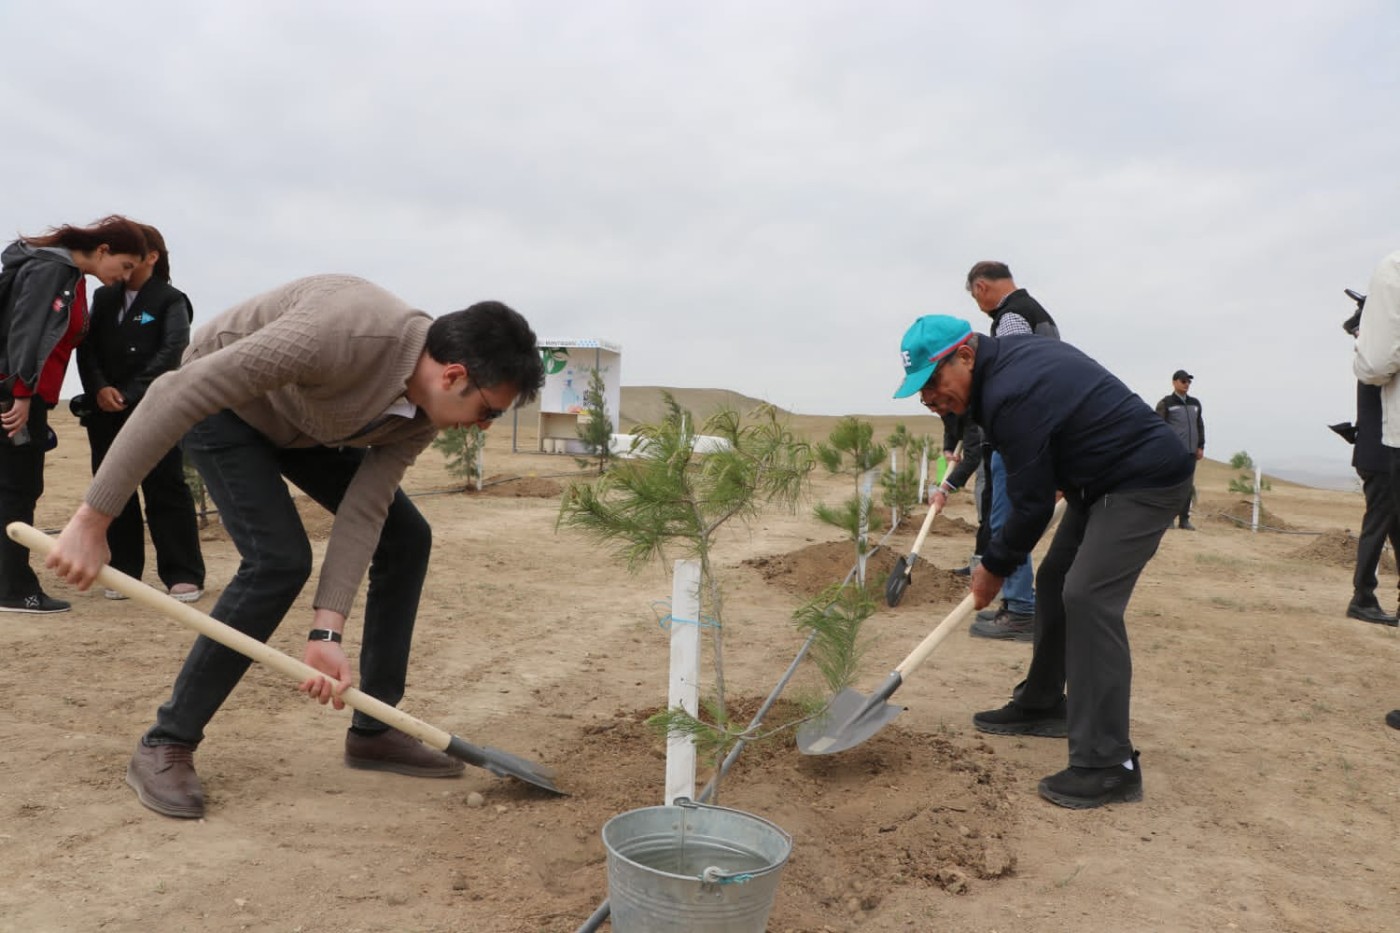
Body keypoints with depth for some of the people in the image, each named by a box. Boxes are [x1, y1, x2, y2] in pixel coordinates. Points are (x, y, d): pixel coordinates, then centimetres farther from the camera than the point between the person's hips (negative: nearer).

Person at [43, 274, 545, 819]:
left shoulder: (426, 410, -18)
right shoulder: (343, 332, -42)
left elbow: (365, 512, -18)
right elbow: (175, 394, -40)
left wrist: (327, 633, -26)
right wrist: (92, 519, -37)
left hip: (309, 423, 7)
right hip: (223, 404, -7)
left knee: (406, 538, -1)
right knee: (280, 559, -23)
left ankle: (374, 731, 10)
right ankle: (164, 747, -5)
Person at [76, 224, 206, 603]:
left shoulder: (171, 300, 1)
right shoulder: (104, 296, 15)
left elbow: (171, 353, -10)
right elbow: (86, 347, 8)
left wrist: (129, 394, -15)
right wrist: (99, 389, -10)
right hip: (105, 412, 5)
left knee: (165, 490, -6)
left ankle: (183, 575, -4)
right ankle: (124, 571, 14)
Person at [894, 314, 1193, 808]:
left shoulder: (1013, 396, -28)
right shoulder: (1010, 355, 3)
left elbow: (1033, 505, -21)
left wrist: (994, 567, -6)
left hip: (1147, 483, -11)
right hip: (1105, 478, 11)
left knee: (1088, 596, -20)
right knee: (1055, 581, 14)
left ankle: (1109, 765, -17)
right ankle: (1042, 705, 29)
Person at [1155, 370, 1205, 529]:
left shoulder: (1195, 403, 17)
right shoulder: (1166, 403, 1)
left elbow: (1200, 425, 20)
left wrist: (1201, 446, 11)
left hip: (1190, 451, 5)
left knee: (1188, 486, 3)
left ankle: (1184, 519, 7)